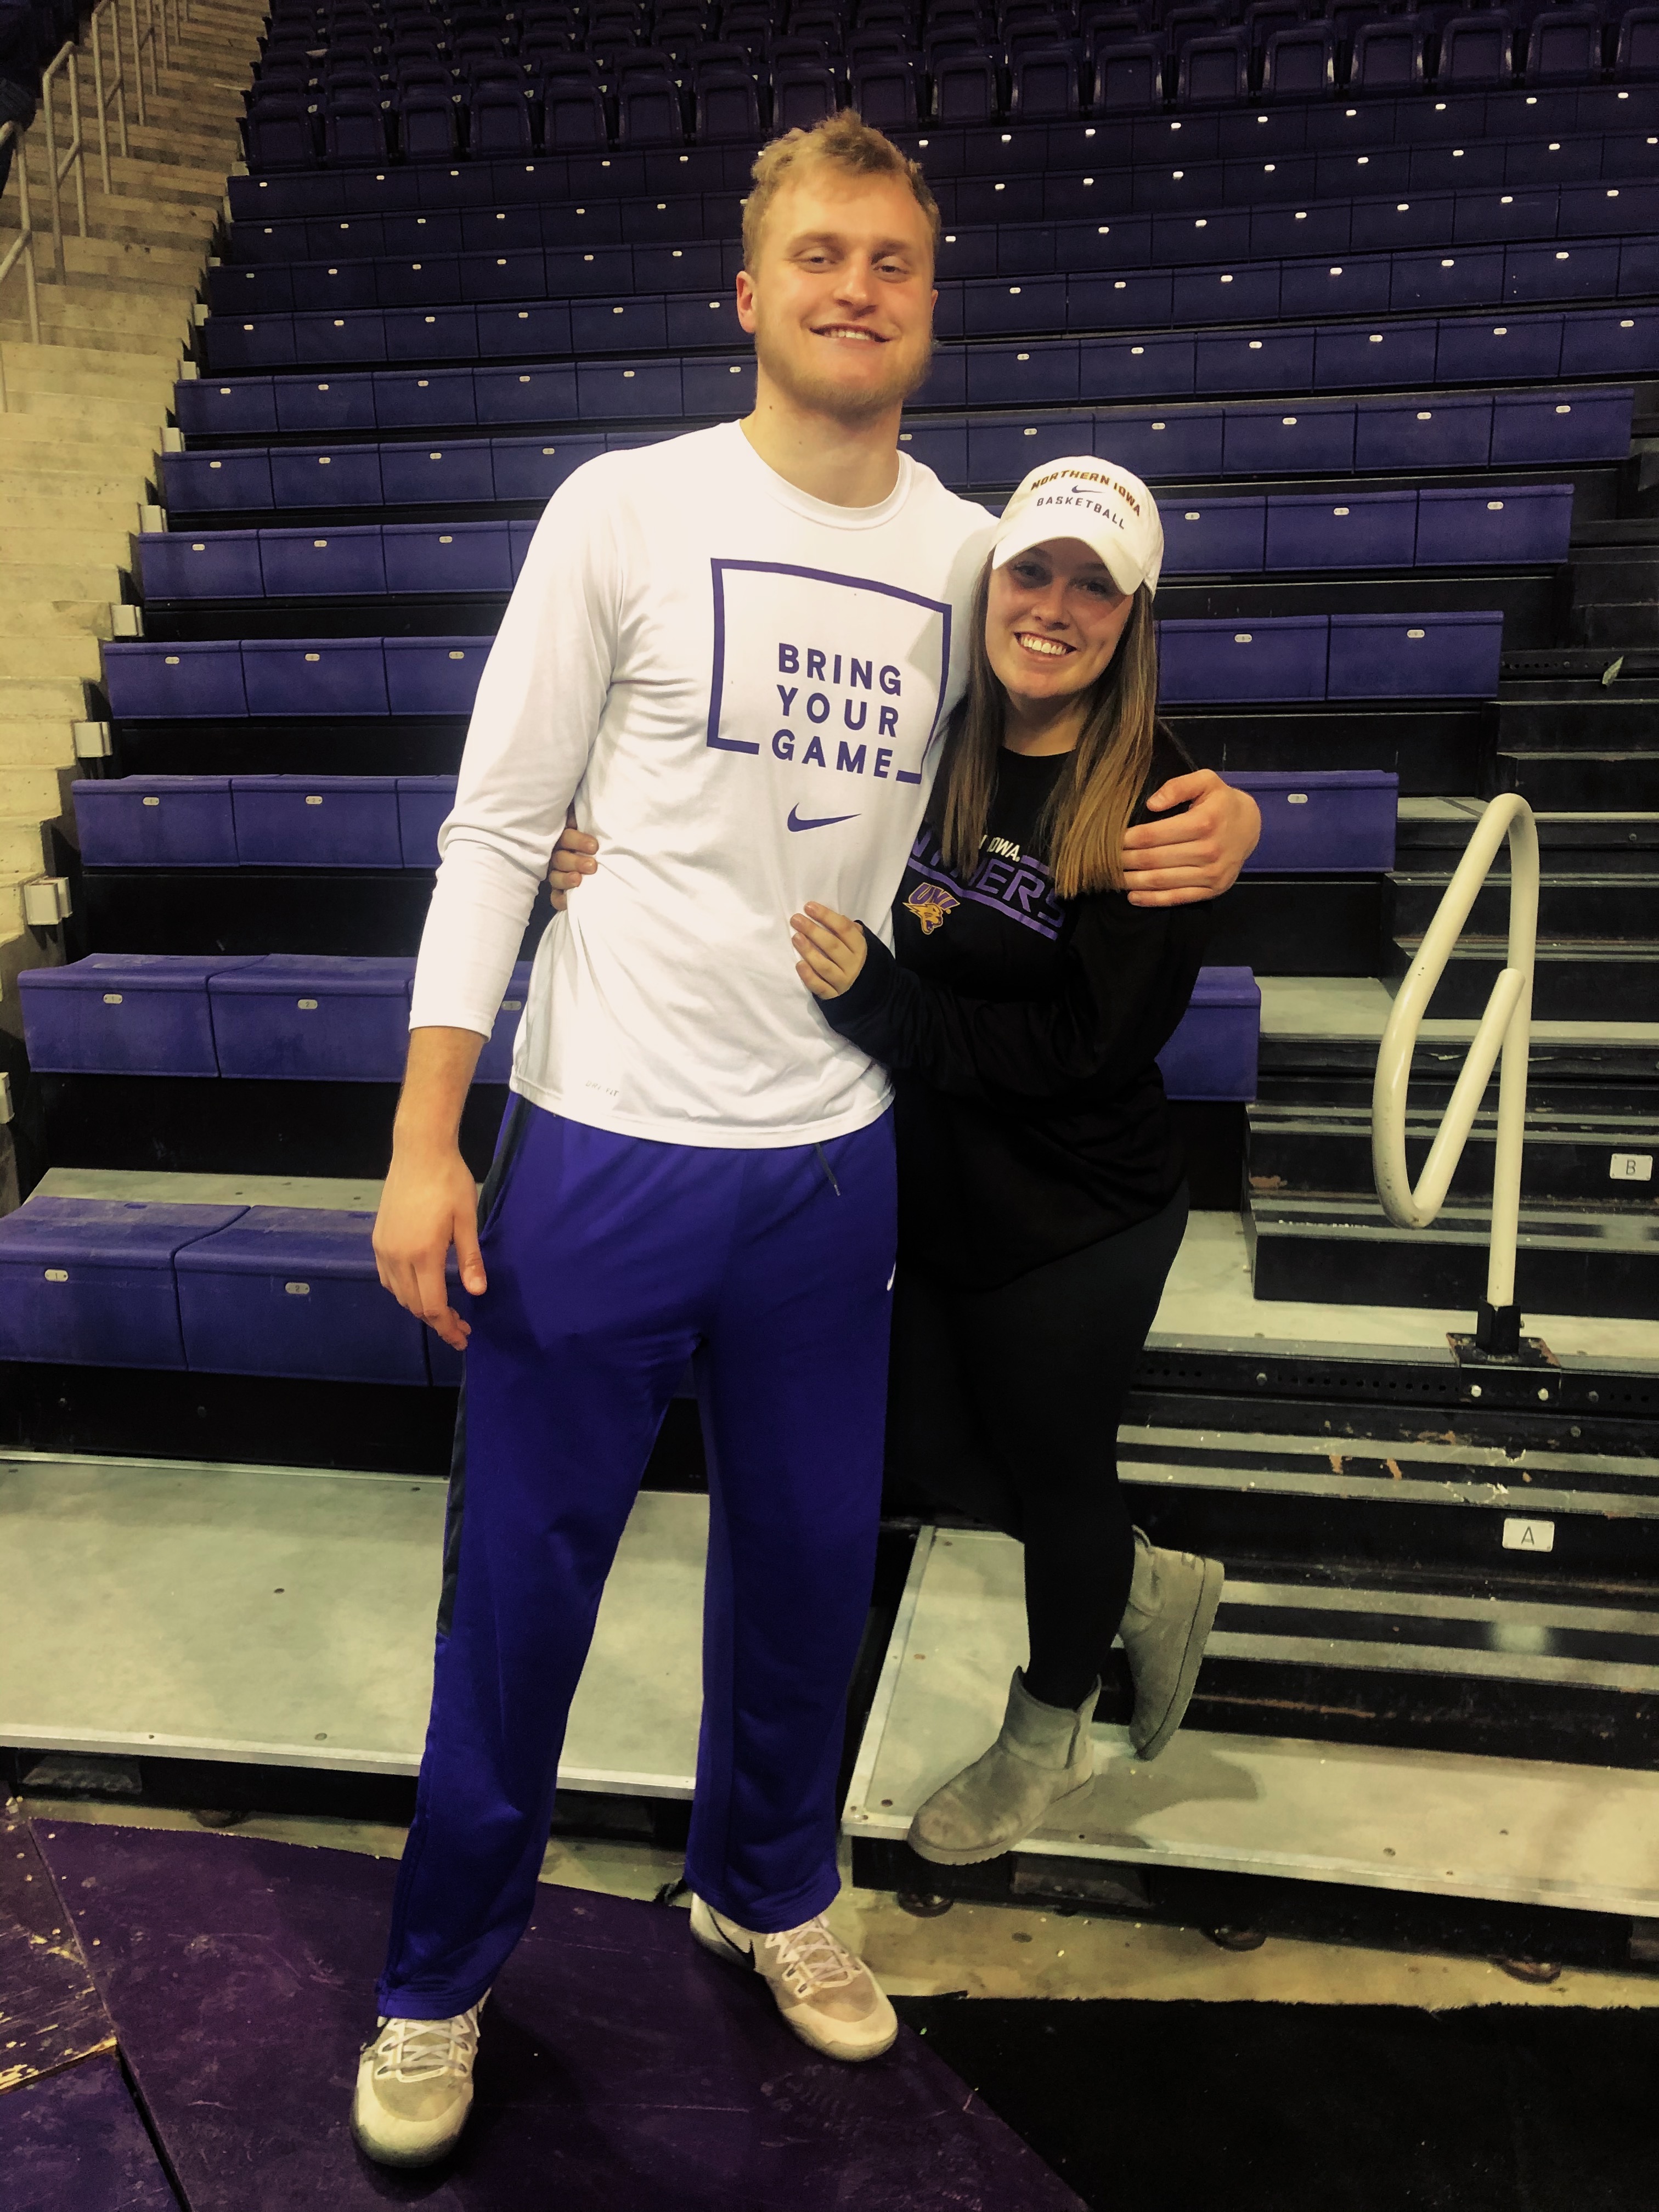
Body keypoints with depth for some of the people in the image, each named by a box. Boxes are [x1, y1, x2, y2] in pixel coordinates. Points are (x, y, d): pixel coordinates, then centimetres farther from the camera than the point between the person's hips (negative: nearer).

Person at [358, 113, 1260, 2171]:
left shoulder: (972, 557, 6)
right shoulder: (626, 509, -4)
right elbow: (495, 831, -4)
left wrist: (1211, 816, -3)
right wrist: (425, 1137, -10)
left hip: (833, 1155, 4)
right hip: (600, 1147, -3)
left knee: (809, 1566, 17)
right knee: (519, 1585, 8)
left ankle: (764, 1891, 44)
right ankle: (439, 1981, 32)